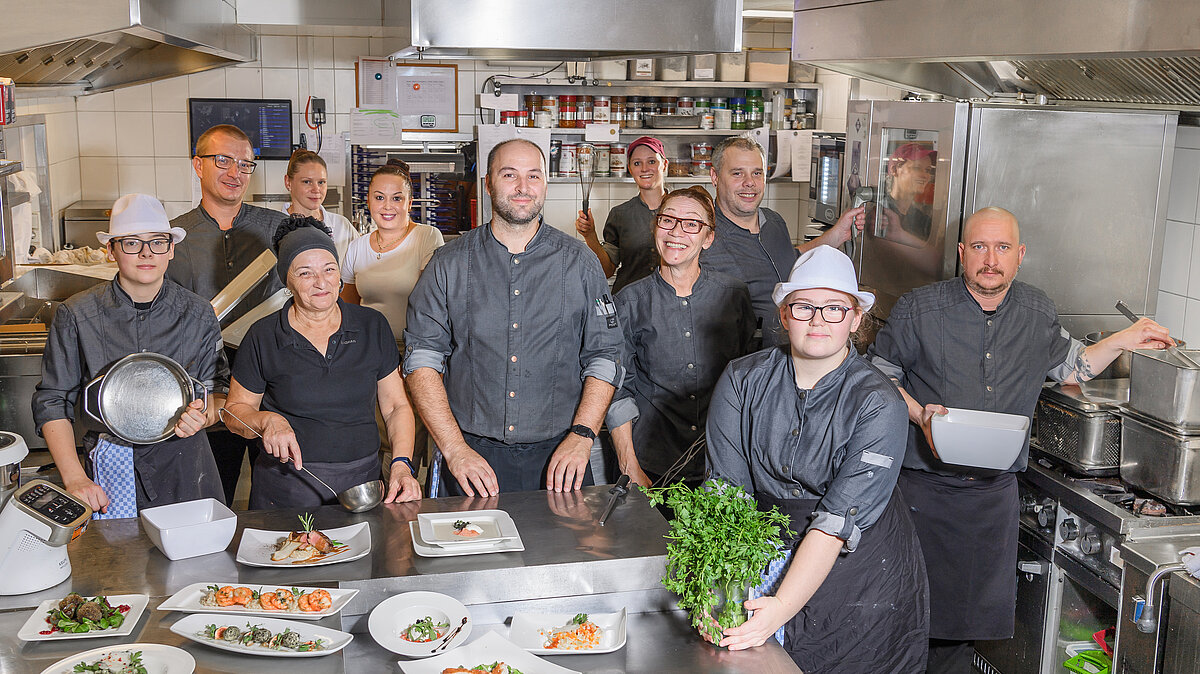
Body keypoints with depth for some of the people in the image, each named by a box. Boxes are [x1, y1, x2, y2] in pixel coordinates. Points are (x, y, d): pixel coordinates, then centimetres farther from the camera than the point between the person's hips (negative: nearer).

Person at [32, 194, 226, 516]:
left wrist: (203, 415, -15)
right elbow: (52, 401, 1)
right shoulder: (76, 314, -3)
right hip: (109, 470, -1)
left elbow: (217, 389, 9)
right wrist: (74, 478, -8)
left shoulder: (199, 314, 1)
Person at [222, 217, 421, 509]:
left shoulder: (373, 326, 3)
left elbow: (396, 407, 7)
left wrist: (402, 464, -9)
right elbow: (236, 409, 7)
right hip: (286, 492, -1)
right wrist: (266, 420, -15)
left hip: (361, 483, 2)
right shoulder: (263, 337, -1)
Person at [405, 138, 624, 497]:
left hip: (558, 457, 1)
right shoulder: (449, 264, 1)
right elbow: (422, 358, -2)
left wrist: (581, 436, -10)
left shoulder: (579, 263, 3)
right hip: (473, 454, 0)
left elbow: (604, 357, 3)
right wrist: (455, 448, -12)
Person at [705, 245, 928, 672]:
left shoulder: (879, 405, -16)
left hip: (861, 584, -2)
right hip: (765, 565, 2)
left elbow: (837, 523, -23)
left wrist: (782, 608, -32)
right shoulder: (742, 381, -7)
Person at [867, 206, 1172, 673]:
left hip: (995, 491, 4)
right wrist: (919, 414, -15)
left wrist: (1124, 340, 8)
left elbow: (1071, 368, 21)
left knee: (973, 609, 10)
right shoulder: (918, 309, -8)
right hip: (926, 485, -3)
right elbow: (880, 372, 0)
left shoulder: (1038, 314, 5)